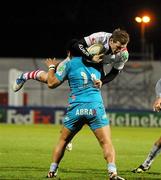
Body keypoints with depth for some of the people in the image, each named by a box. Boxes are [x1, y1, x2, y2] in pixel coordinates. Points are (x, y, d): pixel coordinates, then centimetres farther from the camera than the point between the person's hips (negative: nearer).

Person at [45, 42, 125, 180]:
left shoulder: (68, 64, 6)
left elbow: (52, 83, 6)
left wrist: (51, 67, 20)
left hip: (76, 108, 0)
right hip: (96, 108, 0)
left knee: (63, 141, 18)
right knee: (106, 143, -6)